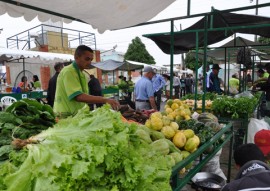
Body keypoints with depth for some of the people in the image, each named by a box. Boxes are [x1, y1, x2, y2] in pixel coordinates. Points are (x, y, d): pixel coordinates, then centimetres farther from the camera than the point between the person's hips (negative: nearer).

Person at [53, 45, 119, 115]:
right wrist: (105, 100, -34)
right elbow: (78, 96, -28)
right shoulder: (68, 72, -16)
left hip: (76, 115, 8)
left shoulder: (82, 75, 12)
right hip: (65, 116, -8)